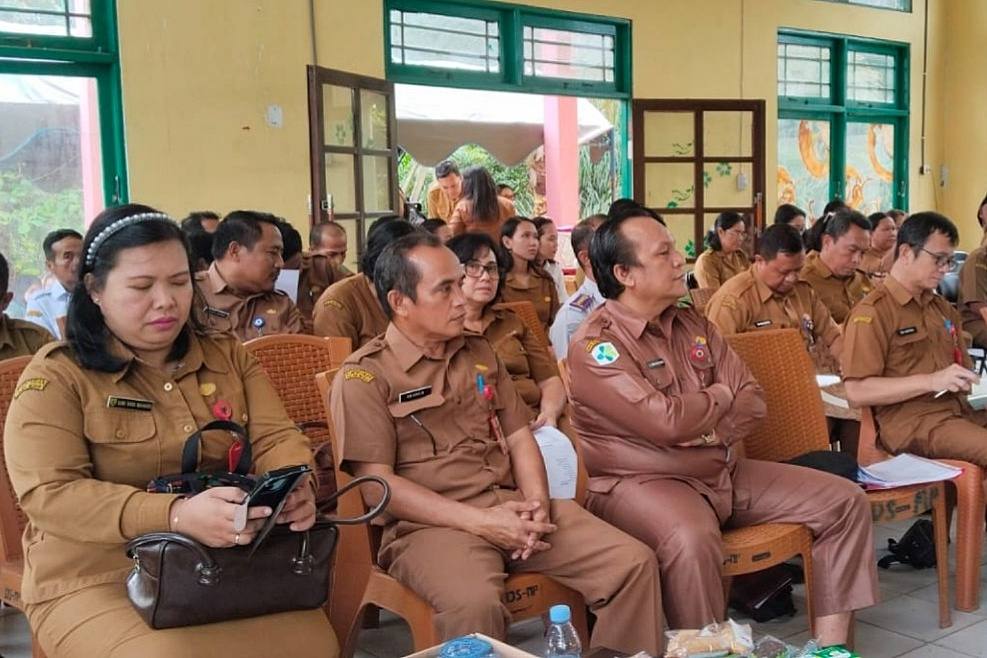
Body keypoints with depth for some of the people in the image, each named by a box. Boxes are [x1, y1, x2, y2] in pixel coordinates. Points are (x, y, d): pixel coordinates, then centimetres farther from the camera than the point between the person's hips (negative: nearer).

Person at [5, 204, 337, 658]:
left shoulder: (228, 355, 11)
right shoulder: (56, 376, -4)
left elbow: (274, 438, 5)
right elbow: (49, 494, -14)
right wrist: (176, 515, -30)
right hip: (101, 580, -3)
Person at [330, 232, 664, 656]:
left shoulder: (479, 353, 18)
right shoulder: (364, 376, -4)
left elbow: (518, 436, 17)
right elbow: (376, 483, -11)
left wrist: (537, 501, -5)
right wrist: (480, 522, -17)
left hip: (513, 506, 6)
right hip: (432, 523, -6)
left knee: (635, 563, -10)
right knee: (474, 604, -38)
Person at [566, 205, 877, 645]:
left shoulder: (693, 325, 10)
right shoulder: (595, 344, -15)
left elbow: (752, 401, 6)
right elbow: (668, 421, -26)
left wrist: (709, 429, -16)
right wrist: (718, 397, -5)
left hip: (723, 471, 8)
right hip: (642, 482, -8)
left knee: (845, 501, 3)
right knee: (692, 541, -41)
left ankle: (830, 644, 7)